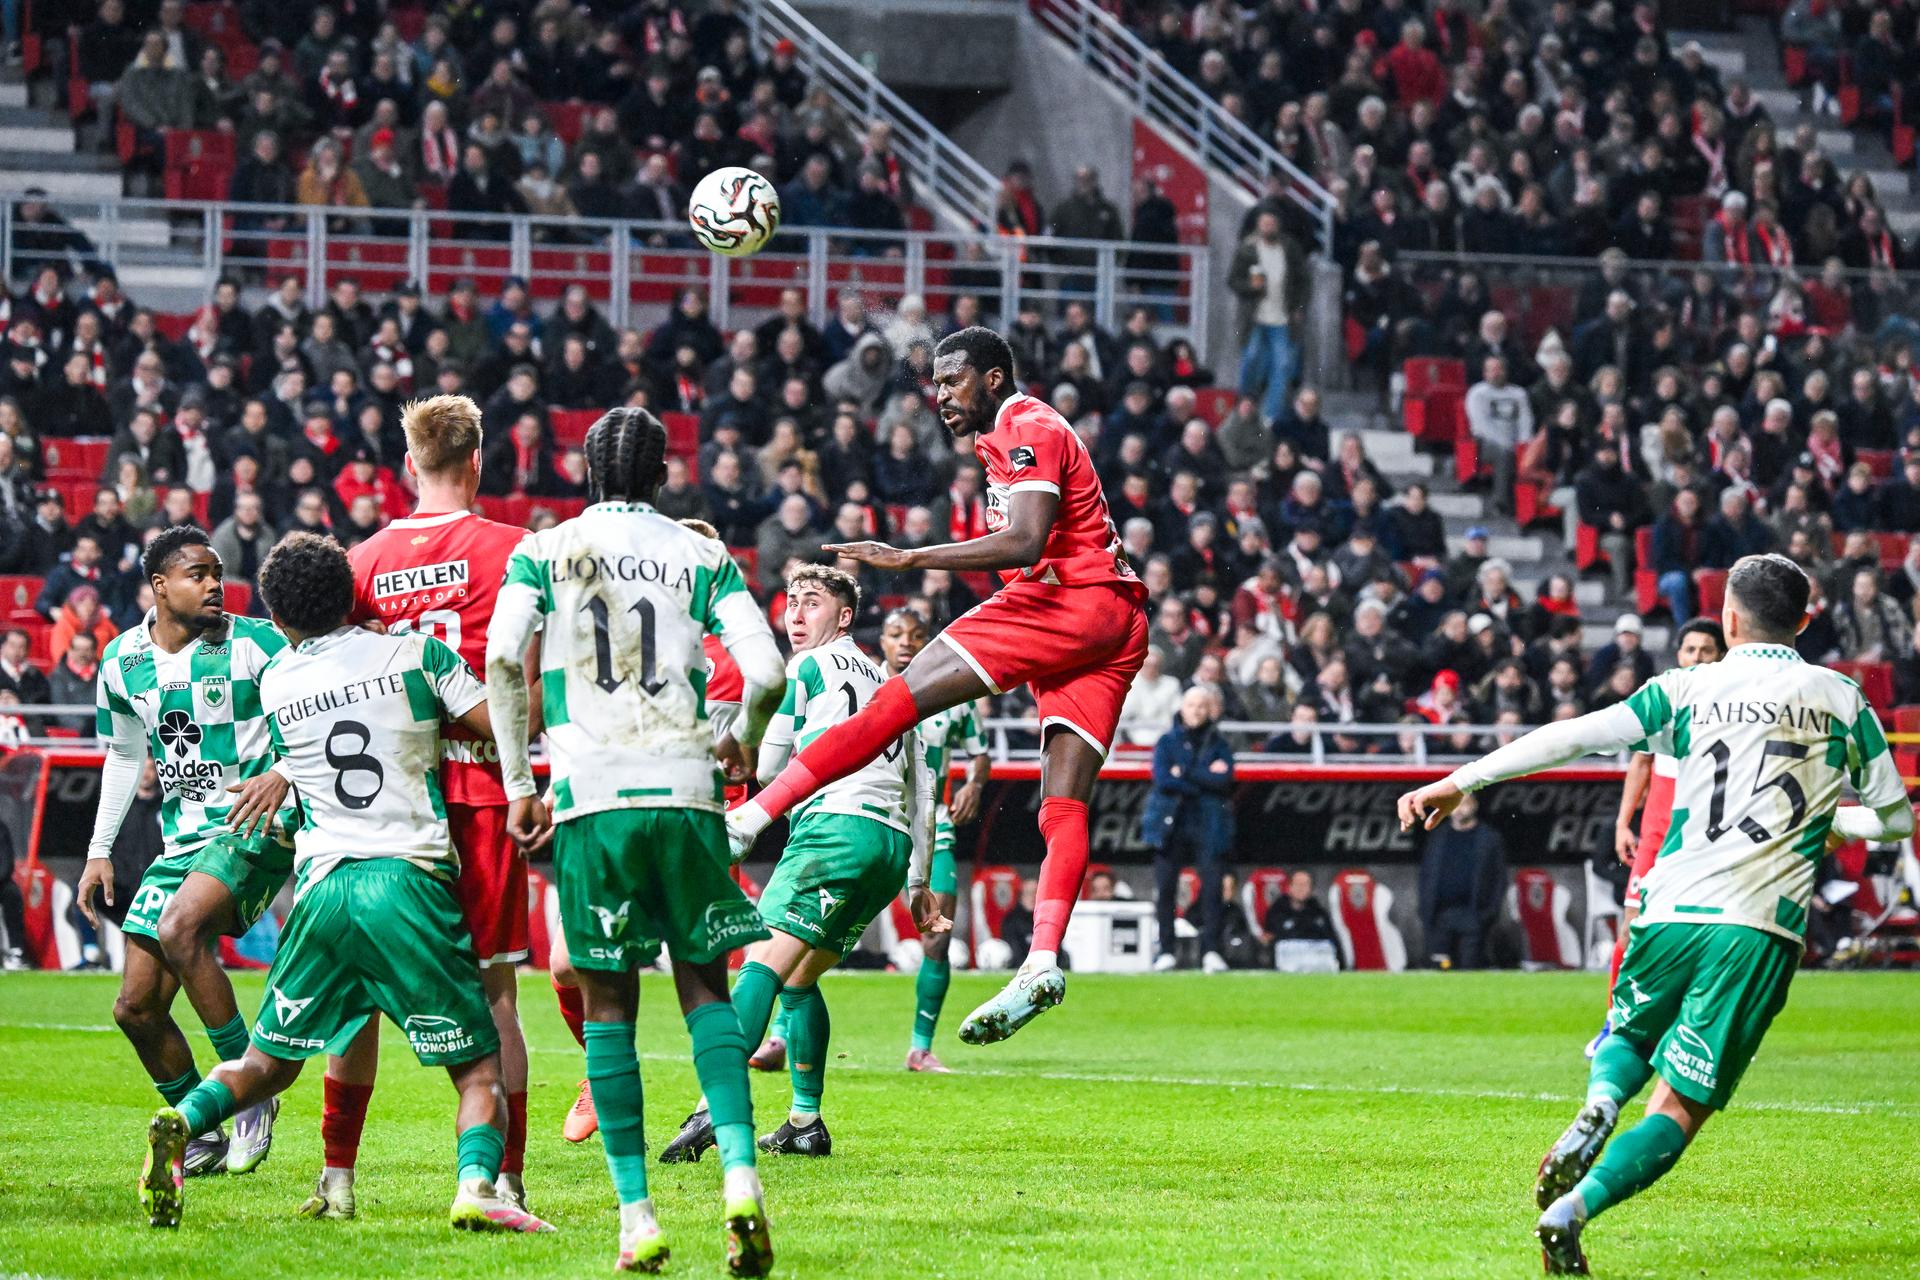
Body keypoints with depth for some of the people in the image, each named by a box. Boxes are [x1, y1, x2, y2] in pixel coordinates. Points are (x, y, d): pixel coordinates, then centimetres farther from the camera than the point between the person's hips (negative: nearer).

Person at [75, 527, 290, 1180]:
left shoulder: (254, 643, -8)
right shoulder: (122, 661, 7)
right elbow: (123, 754, 20)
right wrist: (99, 850, 17)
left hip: (254, 832, -6)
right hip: (182, 844, 6)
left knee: (180, 928, -32)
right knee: (136, 1008, 2)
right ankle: (204, 1138, 18)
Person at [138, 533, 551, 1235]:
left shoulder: (275, 683, 9)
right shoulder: (415, 654, 1)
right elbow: (507, 724, 0)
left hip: (321, 888, 2)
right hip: (409, 878, -2)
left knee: (268, 1063, 16)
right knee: (479, 1065, 5)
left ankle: (181, 1121, -11)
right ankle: (476, 1186, -21)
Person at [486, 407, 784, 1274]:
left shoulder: (542, 552, 8)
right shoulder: (702, 557, 9)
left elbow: (502, 658, -6)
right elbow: (766, 674, -1)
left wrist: (517, 783, 0)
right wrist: (743, 744, 19)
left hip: (591, 792, -1)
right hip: (685, 789, 1)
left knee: (608, 1005, 6)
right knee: (705, 986, 10)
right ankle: (739, 1176, -9)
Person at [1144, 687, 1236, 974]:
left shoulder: (1219, 744, 9)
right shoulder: (1167, 742, 7)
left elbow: (1225, 780, -7)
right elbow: (1162, 780, -7)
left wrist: (1184, 772, -10)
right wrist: (1206, 779, -8)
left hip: (1208, 827, 0)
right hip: (1170, 824, 0)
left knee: (1212, 887, -9)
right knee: (1165, 888, -3)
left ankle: (1211, 951, -8)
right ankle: (1166, 951, 4)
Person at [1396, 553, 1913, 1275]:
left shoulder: (1691, 688, 7)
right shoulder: (1843, 701, 9)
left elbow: (1573, 738, 0)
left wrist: (1460, 782, 3)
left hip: (1672, 913, 1)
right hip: (1761, 931, -1)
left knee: (1628, 1039, 29)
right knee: (1681, 1108, 2)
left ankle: (1598, 1108, -5)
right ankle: (1570, 1210, -19)